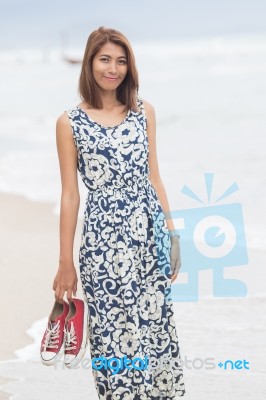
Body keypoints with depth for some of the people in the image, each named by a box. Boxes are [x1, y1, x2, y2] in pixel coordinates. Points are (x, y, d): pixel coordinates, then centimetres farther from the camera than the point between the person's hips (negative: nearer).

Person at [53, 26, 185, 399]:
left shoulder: (144, 111, 8)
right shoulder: (70, 122, -1)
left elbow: (153, 177, 12)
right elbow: (70, 194, -1)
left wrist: (171, 234, 8)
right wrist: (65, 262, -2)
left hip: (150, 233, 3)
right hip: (104, 239, -3)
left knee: (157, 326, 7)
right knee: (114, 333, 1)